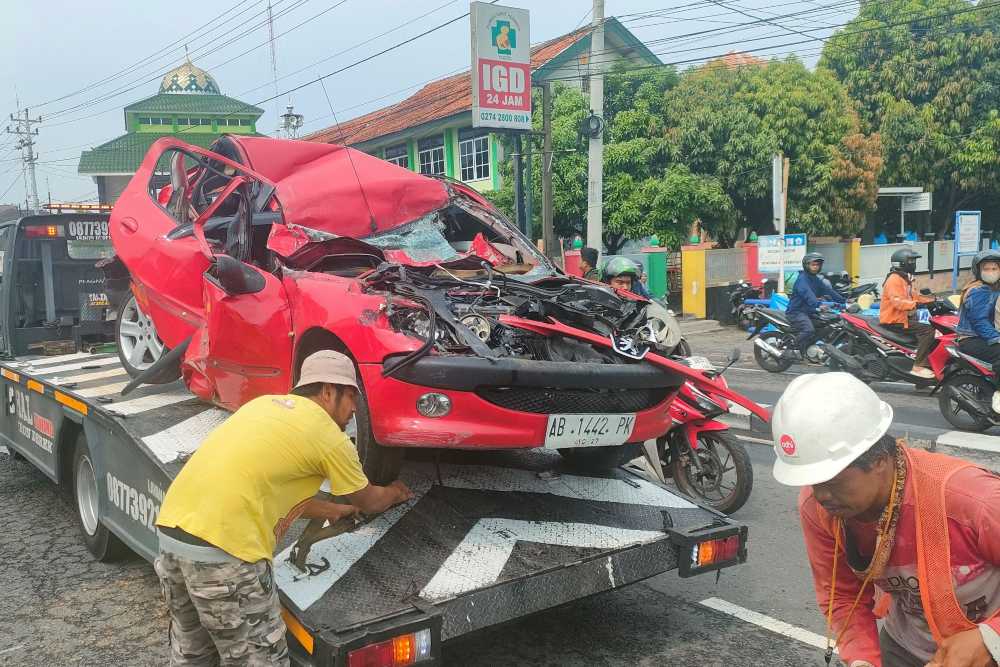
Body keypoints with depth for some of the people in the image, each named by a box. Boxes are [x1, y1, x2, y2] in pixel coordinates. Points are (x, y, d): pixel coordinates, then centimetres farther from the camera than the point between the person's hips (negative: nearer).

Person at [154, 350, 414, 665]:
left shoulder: (266, 404, 20)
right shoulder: (330, 437, -2)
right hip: (221, 546, -9)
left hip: (171, 526, 9)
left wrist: (334, 511, 37)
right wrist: (394, 493, 36)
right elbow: (369, 502, 15)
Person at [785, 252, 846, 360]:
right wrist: (817, 306, -44)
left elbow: (829, 291, 12)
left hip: (809, 311, 9)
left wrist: (844, 301, 1)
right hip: (797, 311, -9)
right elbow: (807, 294, -30)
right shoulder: (802, 279, -13)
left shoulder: (817, 280, 17)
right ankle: (792, 351, -21)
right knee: (809, 330, -33)